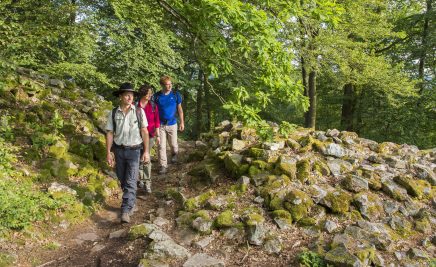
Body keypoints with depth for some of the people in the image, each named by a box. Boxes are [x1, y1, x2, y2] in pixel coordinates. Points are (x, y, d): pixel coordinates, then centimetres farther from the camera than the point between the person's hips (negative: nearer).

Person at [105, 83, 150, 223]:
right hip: (119, 150, 3)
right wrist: (108, 153, -3)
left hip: (134, 150, -2)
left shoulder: (139, 112, -6)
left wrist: (146, 151, -6)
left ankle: (125, 211, -4)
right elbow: (110, 133, 1)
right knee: (123, 180, 14)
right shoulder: (113, 113, -2)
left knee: (130, 182, -8)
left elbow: (144, 132, -3)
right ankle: (132, 203, 35)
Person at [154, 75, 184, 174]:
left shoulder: (176, 95, -4)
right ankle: (163, 165, 12)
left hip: (172, 123, 0)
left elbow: (180, 109, 4)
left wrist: (182, 122, 3)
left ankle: (174, 153, 44)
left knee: (173, 144, 10)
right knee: (161, 146, 1)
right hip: (160, 125, 0)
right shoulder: (156, 96, -5)